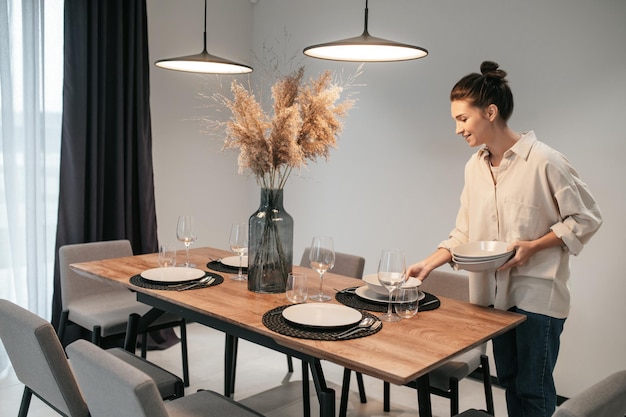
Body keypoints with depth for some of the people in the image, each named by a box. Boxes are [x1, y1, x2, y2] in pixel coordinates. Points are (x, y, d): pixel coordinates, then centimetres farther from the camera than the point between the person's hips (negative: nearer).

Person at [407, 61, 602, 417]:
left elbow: (586, 217, -8)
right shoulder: (475, 167, 6)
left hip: (537, 293, -6)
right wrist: (429, 264, -1)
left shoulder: (543, 161, -14)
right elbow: (465, 232, 10)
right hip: (496, 292, 6)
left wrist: (531, 247, -18)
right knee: (509, 381, 17)